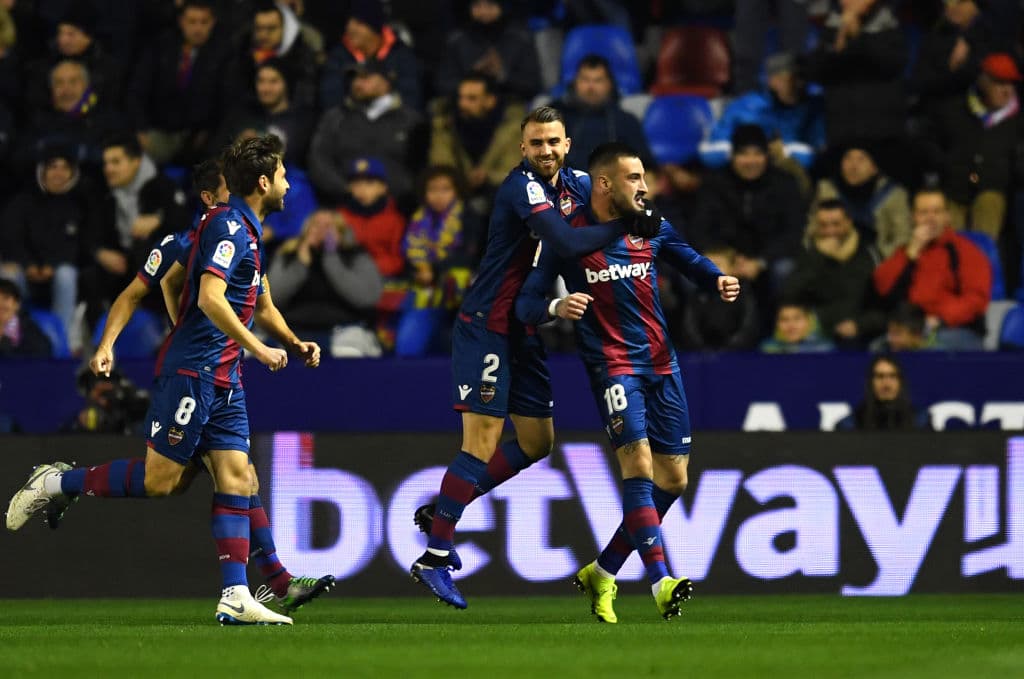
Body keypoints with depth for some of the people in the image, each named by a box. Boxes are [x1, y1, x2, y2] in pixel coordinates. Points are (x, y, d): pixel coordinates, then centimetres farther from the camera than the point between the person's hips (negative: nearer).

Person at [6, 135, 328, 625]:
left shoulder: (248, 232, 18)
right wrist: (257, 348, -20)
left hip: (223, 379, 9)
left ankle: (235, 598, -6)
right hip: (192, 370, -9)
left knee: (236, 478, 0)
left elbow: (261, 304, 32)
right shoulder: (229, 226, -13)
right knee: (159, 477, -8)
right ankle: (54, 484, 8)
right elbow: (210, 297, -25)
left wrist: (294, 343, 21)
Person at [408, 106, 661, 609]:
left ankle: (441, 510, 23)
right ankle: (435, 557, -8)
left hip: (525, 332, 9)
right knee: (482, 443, -12)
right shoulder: (523, 188, -19)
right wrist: (626, 227, -27)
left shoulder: (576, 184, 6)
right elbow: (566, 243, -32)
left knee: (536, 444, 12)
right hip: (487, 328, -9)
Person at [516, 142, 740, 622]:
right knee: (639, 464, -23)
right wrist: (556, 307, -30)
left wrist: (718, 281, 1)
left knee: (672, 479, 6)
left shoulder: (651, 228, 6)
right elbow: (525, 304, -8)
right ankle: (660, 583, -28)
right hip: (612, 363, -6)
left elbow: (690, 260, 23)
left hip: (660, 363, 6)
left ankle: (602, 573, 19)